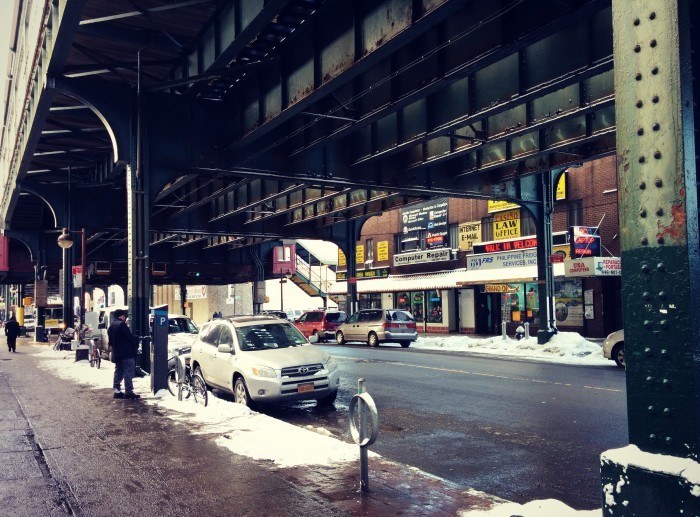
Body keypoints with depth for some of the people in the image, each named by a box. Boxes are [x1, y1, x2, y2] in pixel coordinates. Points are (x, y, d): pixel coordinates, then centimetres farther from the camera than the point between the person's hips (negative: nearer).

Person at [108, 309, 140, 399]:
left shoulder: (111, 326, 15)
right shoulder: (121, 324, -15)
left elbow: (110, 341, 19)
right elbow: (130, 337, -18)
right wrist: (136, 340, -1)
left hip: (116, 354, 9)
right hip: (126, 353, -9)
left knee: (118, 372, 14)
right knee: (128, 373, -6)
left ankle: (117, 390, 16)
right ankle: (129, 392, -7)